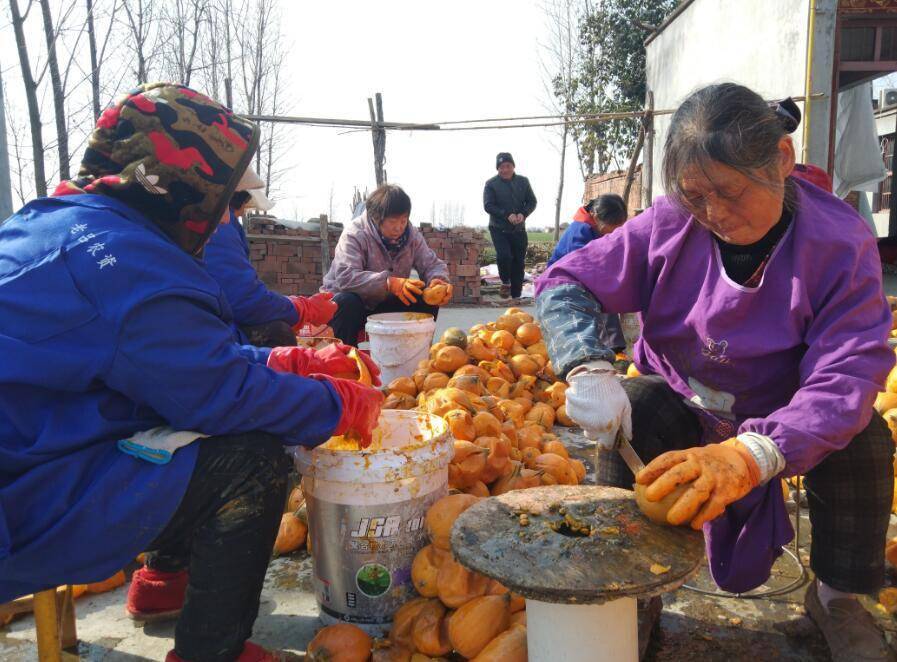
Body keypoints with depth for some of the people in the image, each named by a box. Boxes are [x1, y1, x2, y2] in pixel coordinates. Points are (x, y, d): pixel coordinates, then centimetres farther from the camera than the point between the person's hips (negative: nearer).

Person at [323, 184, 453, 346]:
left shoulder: (412, 235, -4)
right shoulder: (354, 234, -21)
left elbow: (432, 264, -1)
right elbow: (345, 277, -35)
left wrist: (438, 280, -28)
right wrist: (388, 283, -47)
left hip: (386, 305, 5)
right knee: (346, 302, -38)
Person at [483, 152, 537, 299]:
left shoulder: (523, 181, 3)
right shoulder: (491, 184, -5)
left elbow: (532, 202, 5)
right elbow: (488, 206, -11)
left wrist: (523, 214, -16)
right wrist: (507, 214, -24)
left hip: (519, 229, 3)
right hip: (498, 228, -3)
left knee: (519, 262, 5)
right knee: (504, 255, -23)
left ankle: (516, 295, 16)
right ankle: (505, 282, 6)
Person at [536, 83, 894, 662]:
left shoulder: (841, 244, -23)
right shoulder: (669, 224, -18)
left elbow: (847, 376, -33)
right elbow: (564, 284, -17)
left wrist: (750, 455, -52)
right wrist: (588, 369, -39)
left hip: (780, 416, 0)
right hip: (680, 402, 1)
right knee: (627, 413, -29)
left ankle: (836, 596, 1)